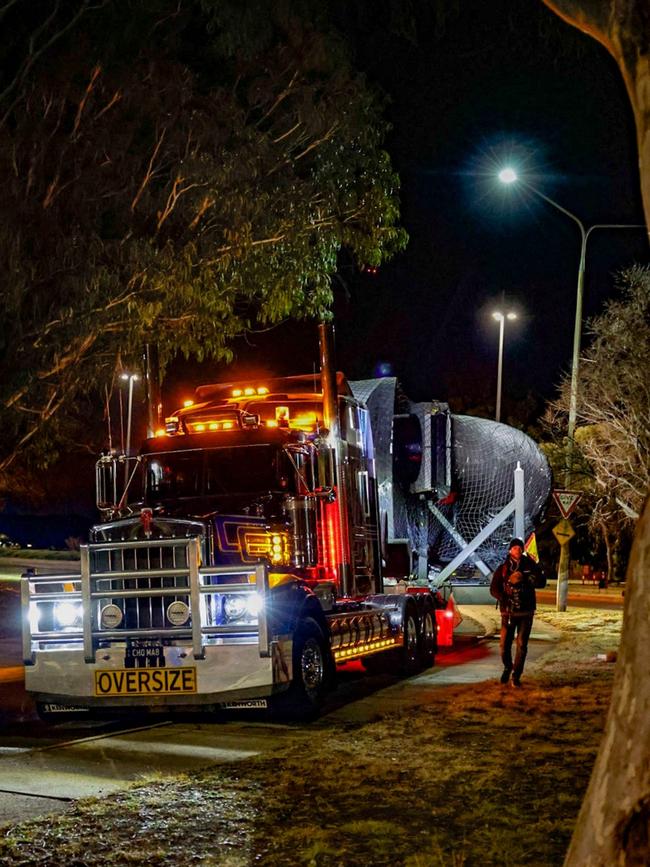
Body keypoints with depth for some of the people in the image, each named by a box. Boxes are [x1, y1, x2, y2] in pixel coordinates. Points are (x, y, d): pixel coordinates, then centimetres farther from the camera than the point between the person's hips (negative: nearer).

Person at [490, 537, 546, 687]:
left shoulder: (530, 566, 3)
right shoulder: (503, 569, 1)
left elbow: (541, 583, -7)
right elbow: (494, 589, -3)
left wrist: (524, 578, -19)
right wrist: (504, 598, -21)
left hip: (526, 611, 0)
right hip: (508, 611, 0)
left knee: (522, 645, 0)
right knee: (504, 644, -1)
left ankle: (516, 675, 12)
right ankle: (507, 667, 26)